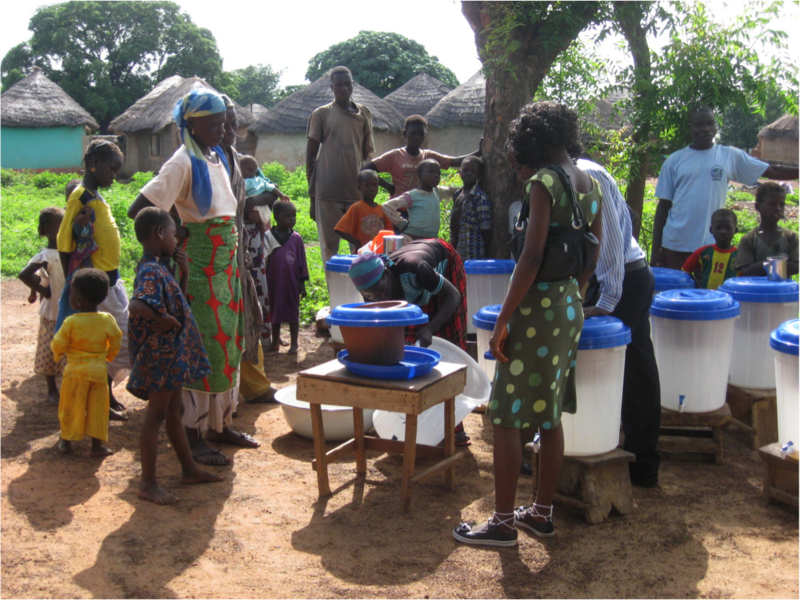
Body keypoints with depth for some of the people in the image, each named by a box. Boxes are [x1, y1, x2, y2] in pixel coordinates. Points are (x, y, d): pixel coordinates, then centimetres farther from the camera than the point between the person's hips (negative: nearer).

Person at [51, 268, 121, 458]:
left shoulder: (71, 322, -16)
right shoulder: (107, 320, -7)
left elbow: (58, 345, -9)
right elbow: (115, 343, 4)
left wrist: (58, 355, 13)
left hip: (75, 371, -2)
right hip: (99, 371, 2)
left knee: (70, 407, 13)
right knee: (97, 409, 10)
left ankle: (66, 442, 25)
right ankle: (97, 445, 12)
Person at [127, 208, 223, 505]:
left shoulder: (160, 268, 10)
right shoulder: (151, 272, -22)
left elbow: (178, 299, 22)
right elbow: (135, 306, -40)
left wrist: (184, 271, 9)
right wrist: (162, 320, -26)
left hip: (173, 353, 10)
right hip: (160, 354, -10)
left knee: (173, 412, 18)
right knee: (156, 415, -2)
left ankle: (189, 469, 31)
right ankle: (148, 483, 8)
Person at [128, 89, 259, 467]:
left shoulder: (219, 158, 12)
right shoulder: (183, 163, -13)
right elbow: (138, 210, -20)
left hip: (226, 264, 8)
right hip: (199, 267, -8)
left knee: (227, 344, 13)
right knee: (201, 348, -4)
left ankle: (219, 424, 26)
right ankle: (193, 436, 6)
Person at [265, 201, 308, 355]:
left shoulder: (296, 238, -2)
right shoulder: (268, 236, -3)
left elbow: (302, 261, 3)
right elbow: (264, 260, 0)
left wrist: (302, 283, 2)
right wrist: (264, 283, -3)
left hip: (292, 283, 0)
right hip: (274, 283, 1)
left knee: (293, 313, 7)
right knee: (274, 311, 12)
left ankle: (294, 343, 15)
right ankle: (275, 341, 25)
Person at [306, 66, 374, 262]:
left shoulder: (363, 113, 13)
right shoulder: (321, 114, 5)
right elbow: (310, 155, 5)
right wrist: (312, 196, 2)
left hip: (357, 191, 2)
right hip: (328, 192, -2)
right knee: (329, 246, 2)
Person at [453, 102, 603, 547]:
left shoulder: (544, 182, -14)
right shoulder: (591, 186, 10)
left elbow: (531, 258, -21)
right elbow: (591, 262, 14)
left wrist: (502, 320, -17)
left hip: (537, 307, -8)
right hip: (571, 308, 9)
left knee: (506, 417, 1)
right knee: (549, 415, 16)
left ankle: (503, 522, 7)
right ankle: (542, 512, 26)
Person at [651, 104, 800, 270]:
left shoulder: (730, 156, 6)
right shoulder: (675, 160, 5)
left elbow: (773, 172, 6)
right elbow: (663, 205, 6)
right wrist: (655, 248, 3)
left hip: (711, 245, 0)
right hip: (674, 246, 0)